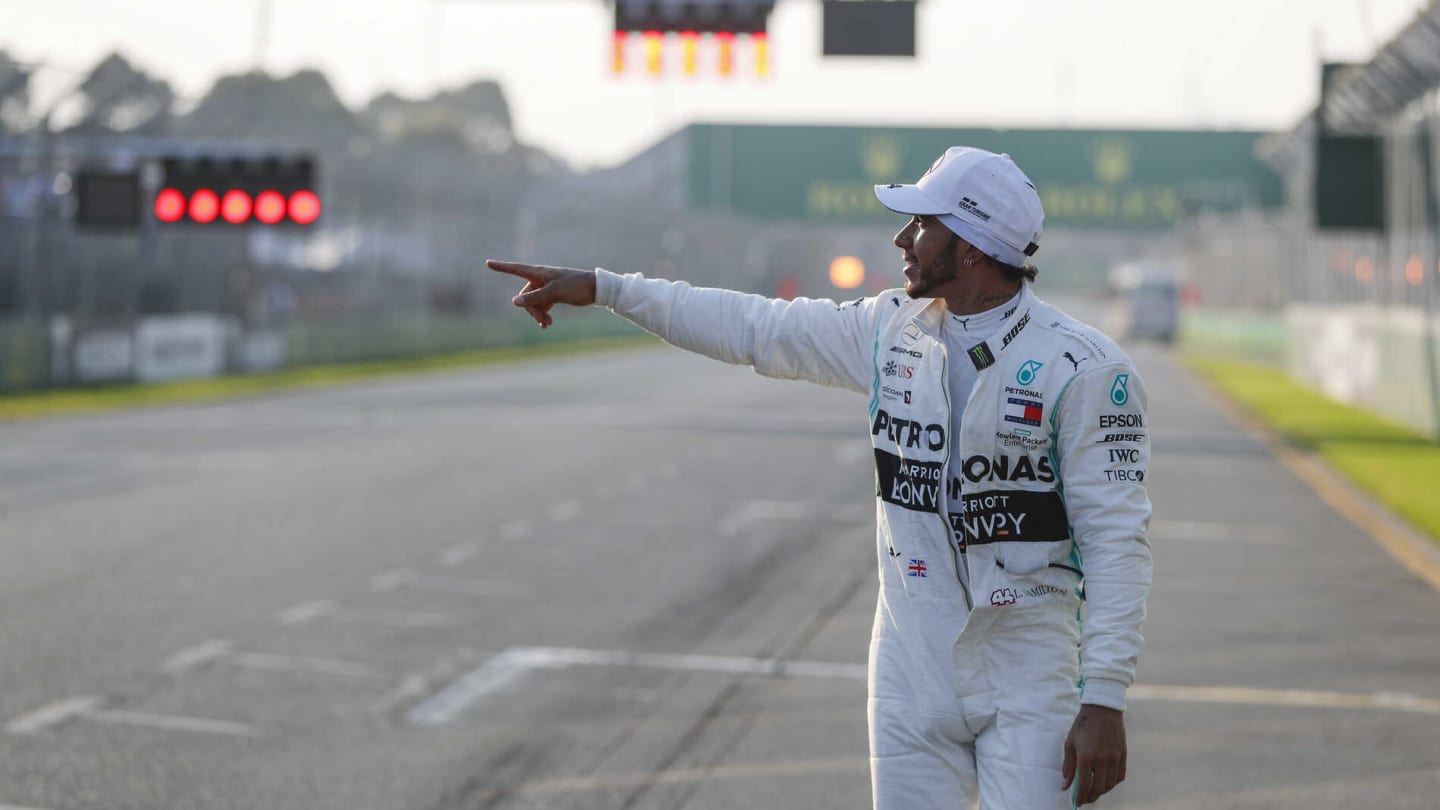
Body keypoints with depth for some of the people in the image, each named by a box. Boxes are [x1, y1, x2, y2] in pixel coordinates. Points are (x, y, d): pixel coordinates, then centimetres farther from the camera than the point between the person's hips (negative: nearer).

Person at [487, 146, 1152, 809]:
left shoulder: (1081, 368, -11)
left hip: (1029, 690, -5)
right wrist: (603, 288, 13)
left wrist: (1104, 700, -17)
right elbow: (754, 326, 14)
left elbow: (1116, 539, -13)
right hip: (911, 674, 5)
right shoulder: (891, 330, 6)